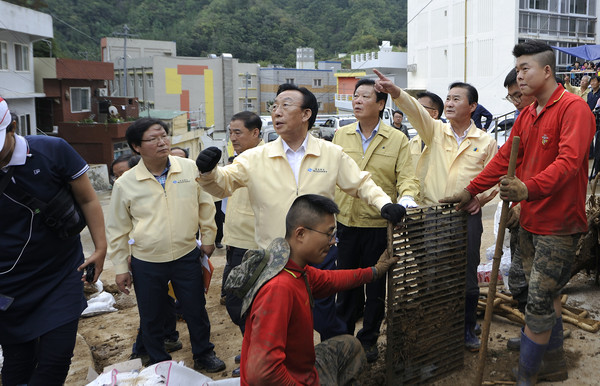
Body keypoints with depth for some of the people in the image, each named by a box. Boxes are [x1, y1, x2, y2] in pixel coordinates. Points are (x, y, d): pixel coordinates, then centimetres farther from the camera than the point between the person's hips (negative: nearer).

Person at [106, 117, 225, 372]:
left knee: (196, 310, 12)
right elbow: (117, 230, 2)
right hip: (146, 263, 0)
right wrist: (120, 268, 3)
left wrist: (208, 238, 11)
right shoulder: (125, 184, -7)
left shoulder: (190, 169, -6)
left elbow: (205, 206, 7)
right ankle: (158, 363, 35)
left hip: (187, 256, 0)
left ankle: (203, 354, 35)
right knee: (151, 318, 13)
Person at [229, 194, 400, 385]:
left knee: (350, 346, 24)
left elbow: (328, 280, 17)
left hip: (303, 367, 9)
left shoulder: (299, 269, -7)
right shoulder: (279, 288, -35)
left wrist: (375, 271, 24)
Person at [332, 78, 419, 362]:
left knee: (376, 287, 11)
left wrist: (406, 197, -26)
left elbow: (407, 178, -3)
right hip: (345, 224, 2)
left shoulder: (397, 140, 0)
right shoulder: (340, 136, 7)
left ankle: (368, 340, 28)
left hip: (380, 225, -2)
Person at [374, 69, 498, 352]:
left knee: (467, 278, 6)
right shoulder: (435, 131, 5)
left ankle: (467, 329, 26)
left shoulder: (486, 142, 5)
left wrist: (481, 197, -11)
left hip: (467, 216, -1)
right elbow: (416, 111, -13)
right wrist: (395, 92, -31)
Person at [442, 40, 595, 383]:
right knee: (547, 295, 17)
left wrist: (529, 188, -41)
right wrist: (471, 190, 15)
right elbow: (504, 159, 17)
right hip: (530, 222, 8)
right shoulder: (527, 115, 13)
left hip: (559, 225, -8)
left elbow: (569, 161, -27)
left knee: (539, 303, -4)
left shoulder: (573, 108, -13)